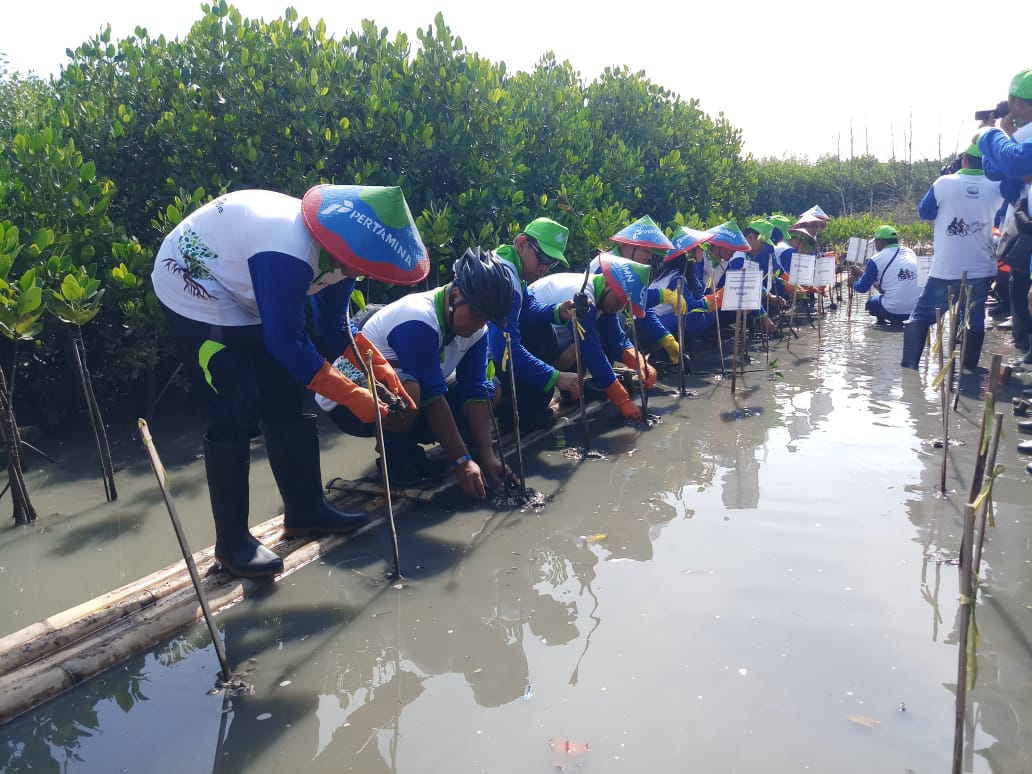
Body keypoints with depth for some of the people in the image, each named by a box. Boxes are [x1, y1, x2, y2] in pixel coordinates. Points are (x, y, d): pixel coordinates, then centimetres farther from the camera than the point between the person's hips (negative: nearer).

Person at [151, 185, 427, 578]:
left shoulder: (337, 250, -11)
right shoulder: (288, 255, -39)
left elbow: (334, 327, 0)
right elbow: (287, 344, -32)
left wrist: (379, 367, -12)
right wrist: (353, 395, -27)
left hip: (243, 293, 9)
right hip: (192, 287, -9)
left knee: (285, 400, 6)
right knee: (236, 416, -13)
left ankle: (305, 509, 18)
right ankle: (232, 541, 0)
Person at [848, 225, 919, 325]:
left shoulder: (876, 259, -4)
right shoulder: (910, 252, 13)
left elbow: (862, 288, 2)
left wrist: (855, 280, 25)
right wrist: (862, 274, 30)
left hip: (893, 311, -5)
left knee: (872, 300, 20)